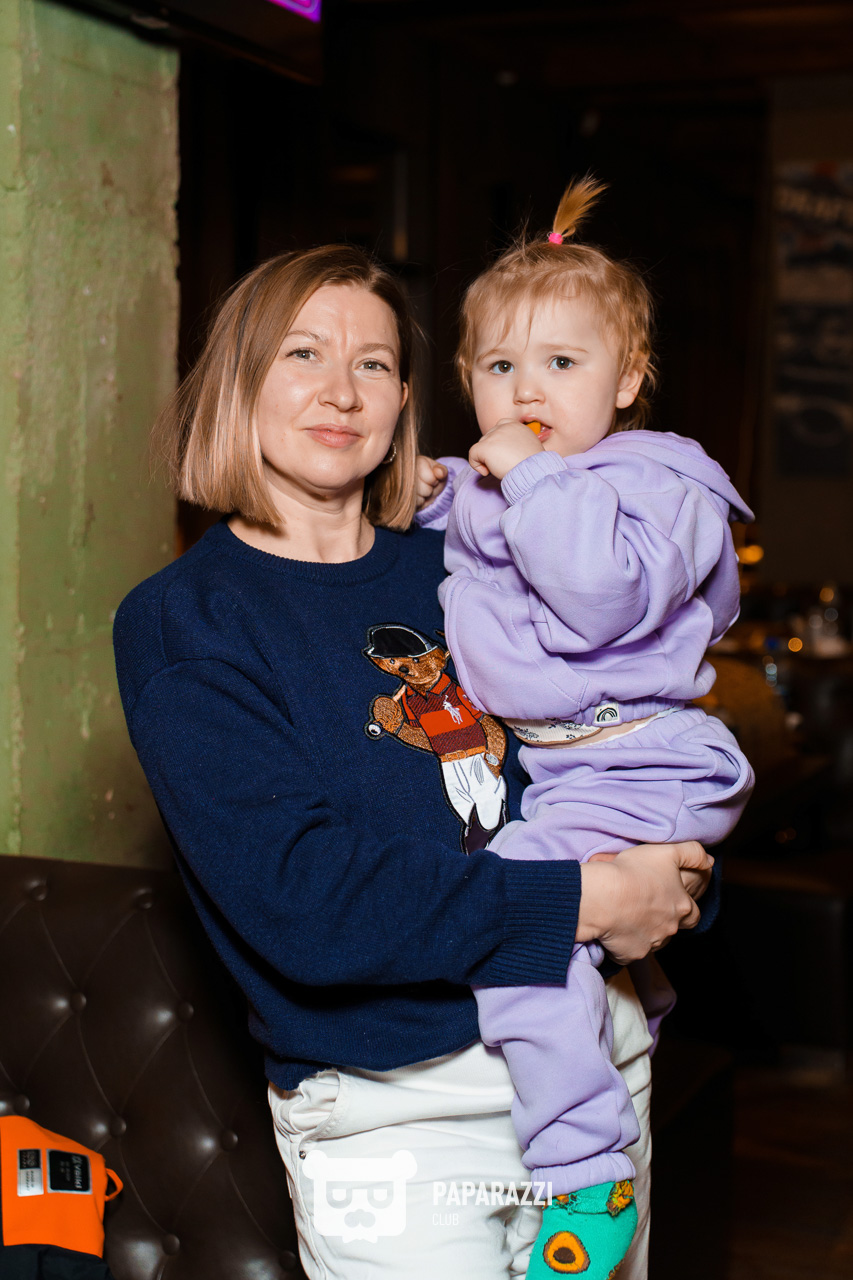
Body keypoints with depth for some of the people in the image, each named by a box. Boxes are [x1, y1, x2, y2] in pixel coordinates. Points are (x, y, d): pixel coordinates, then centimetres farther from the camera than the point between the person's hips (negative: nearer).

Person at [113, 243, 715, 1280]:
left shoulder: (460, 566, 7)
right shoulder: (177, 622, -8)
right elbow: (298, 898, -19)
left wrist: (664, 888, -12)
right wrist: (583, 903, -20)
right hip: (392, 1117, -5)